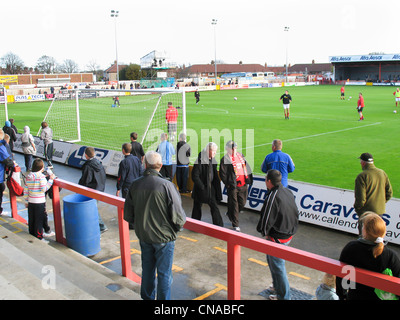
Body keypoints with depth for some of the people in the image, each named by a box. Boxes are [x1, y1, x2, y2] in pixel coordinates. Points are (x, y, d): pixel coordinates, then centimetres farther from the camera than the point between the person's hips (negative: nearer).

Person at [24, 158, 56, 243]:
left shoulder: (28, 176, 6)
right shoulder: (41, 176, -14)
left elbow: (25, 190, 9)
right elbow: (44, 189, -17)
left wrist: (27, 201, 17)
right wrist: (51, 179, -11)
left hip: (31, 202, 6)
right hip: (39, 202, -6)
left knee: (31, 219, 15)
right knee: (39, 220, 2)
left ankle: (32, 235, 26)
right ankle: (39, 237, 6)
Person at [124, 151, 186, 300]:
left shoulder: (135, 185, -7)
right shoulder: (166, 185, -22)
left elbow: (128, 215, 1)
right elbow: (178, 216, -20)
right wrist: (177, 228, 1)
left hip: (143, 236, 5)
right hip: (164, 237, -5)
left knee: (147, 270, 22)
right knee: (164, 273, 10)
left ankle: (147, 297, 39)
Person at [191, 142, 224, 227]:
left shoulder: (212, 160, 5)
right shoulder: (200, 160, -18)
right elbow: (195, 176, -19)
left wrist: (216, 187, 8)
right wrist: (202, 187, -17)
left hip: (210, 188, 6)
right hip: (200, 189, -6)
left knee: (214, 206, 3)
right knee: (197, 207, 8)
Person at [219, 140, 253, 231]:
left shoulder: (241, 156, 13)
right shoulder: (225, 159, -6)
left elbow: (247, 168, 18)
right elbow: (222, 173, -7)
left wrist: (249, 180, 11)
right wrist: (227, 183, -11)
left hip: (243, 185, 6)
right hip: (233, 186, -6)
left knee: (242, 203, 13)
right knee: (234, 204, 0)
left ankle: (230, 214, 39)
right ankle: (235, 224, 10)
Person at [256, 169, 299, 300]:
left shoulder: (272, 197, -25)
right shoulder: (288, 192, 2)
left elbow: (266, 219, -21)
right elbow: (295, 213, 11)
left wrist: (265, 233, -3)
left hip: (277, 238, -9)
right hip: (289, 234, 9)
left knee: (277, 266, 7)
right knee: (271, 259, 27)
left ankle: (283, 296, 21)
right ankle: (277, 285, 43)